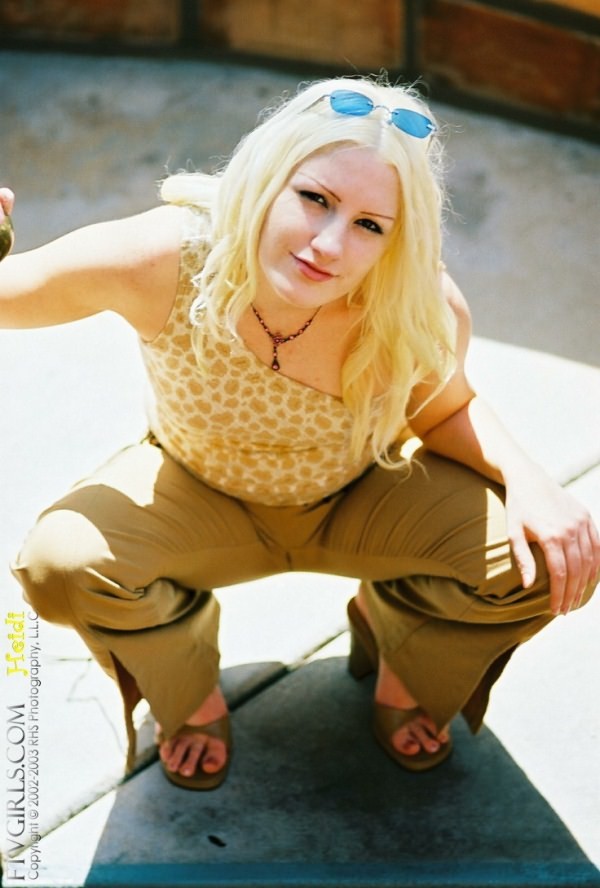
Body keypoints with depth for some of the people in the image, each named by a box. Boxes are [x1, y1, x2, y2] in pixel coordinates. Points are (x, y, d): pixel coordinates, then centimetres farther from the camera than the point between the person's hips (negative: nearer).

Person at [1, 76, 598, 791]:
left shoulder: (424, 312, -30)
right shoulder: (162, 260, -34)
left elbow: (443, 409, -7)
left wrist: (528, 480, -26)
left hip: (365, 497, 1)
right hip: (199, 495, 0)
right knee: (61, 563, -29)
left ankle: (390, 625, 16)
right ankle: (189, 697, 8)